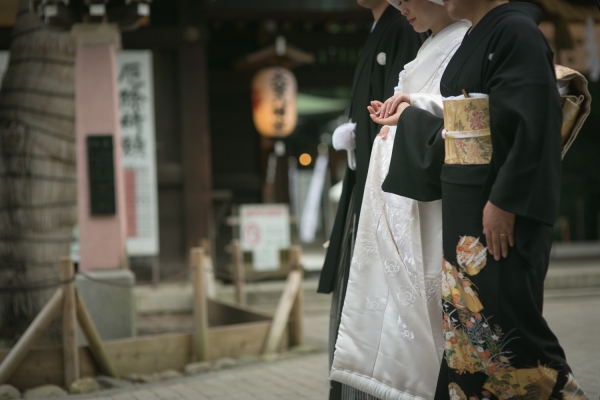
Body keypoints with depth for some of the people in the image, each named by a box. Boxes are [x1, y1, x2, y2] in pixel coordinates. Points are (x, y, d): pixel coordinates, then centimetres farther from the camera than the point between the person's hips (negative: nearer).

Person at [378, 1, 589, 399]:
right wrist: (408, 116, 33)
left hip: (501, 207, -9)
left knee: (504, 316, -8)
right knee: (466, 319, 11)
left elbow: (528, 124, -21)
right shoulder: (474, 39, 15)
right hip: (464, 204, 9)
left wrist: (503, 202, -24)